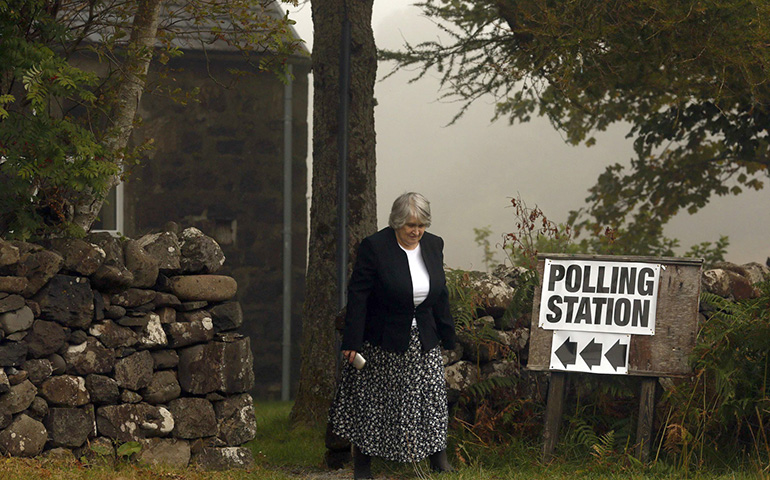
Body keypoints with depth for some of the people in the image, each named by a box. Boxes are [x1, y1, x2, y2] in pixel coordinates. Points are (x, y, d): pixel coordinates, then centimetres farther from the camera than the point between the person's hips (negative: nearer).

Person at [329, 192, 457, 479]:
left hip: (423, 342, 4)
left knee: (432, 399, 2)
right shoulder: (374, 247, -14)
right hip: (382, 342, -4)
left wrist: (447, 336, 12)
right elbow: (357, 295, -15)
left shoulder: (433, 245, 3)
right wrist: (352, 342, -19)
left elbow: (440, 294, 12)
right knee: (371, 402, 5)